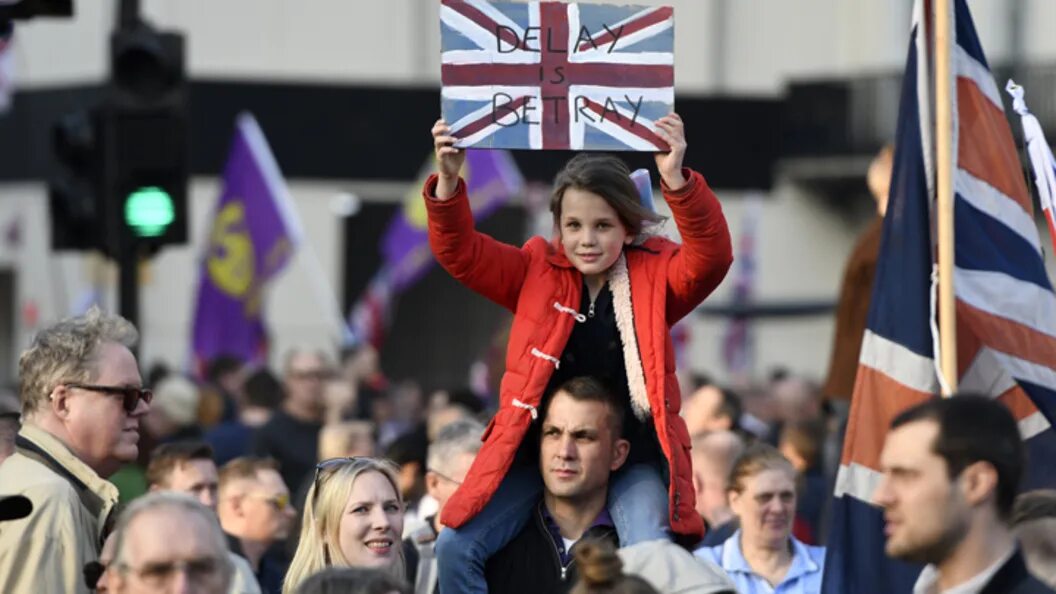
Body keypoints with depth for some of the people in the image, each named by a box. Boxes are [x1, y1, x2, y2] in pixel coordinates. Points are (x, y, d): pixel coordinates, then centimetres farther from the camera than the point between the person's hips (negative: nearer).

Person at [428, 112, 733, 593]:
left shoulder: (654, 277, -4)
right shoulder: (536, 272, 1)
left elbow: (710, 258, -22)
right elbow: (460, 252, -6)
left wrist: (675, 180, -39)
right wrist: (448, 181, -26)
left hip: (630, 459, -2)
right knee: (455, 545, -10)